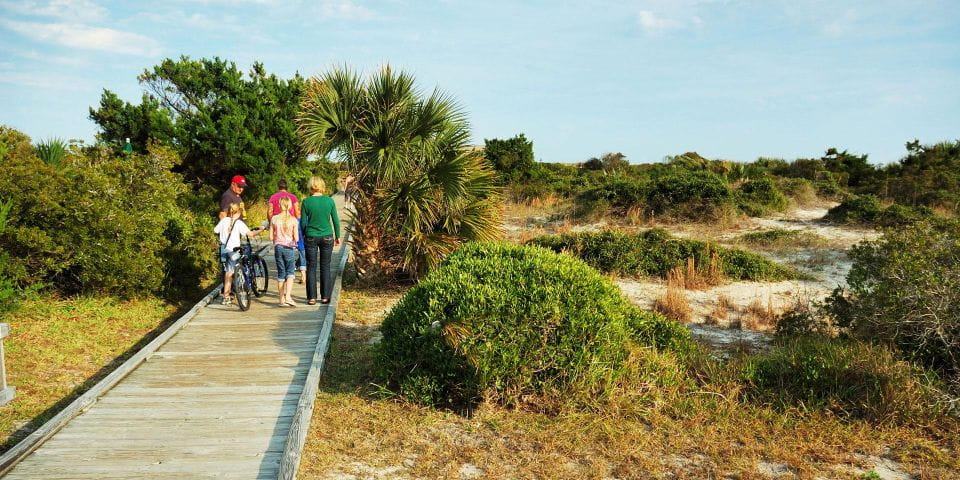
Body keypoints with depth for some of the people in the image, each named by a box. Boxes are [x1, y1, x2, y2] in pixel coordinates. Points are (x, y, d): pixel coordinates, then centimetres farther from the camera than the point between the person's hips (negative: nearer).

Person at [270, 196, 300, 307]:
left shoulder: (274, 219, -3)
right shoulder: (293, 220, -8)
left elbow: (271, 237, -2)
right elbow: (296, 238, -8)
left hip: (278, 247, 2)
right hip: (289, 248, -2)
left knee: (280, 273, 10)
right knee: (290, 272, 3)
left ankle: (282, 299, 13)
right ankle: (287, 296, -14)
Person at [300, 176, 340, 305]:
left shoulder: (306, 202, -7)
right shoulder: (330, 201, -4)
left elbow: (303, 222, -2)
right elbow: (336, 220, 1)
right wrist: (337, 236, 13)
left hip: (311, 237, -1)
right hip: (327, 237, 1)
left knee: (311, 267, 7)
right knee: (325, 267, 9)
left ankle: (312, 297, 6)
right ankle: (325, 297, 11)